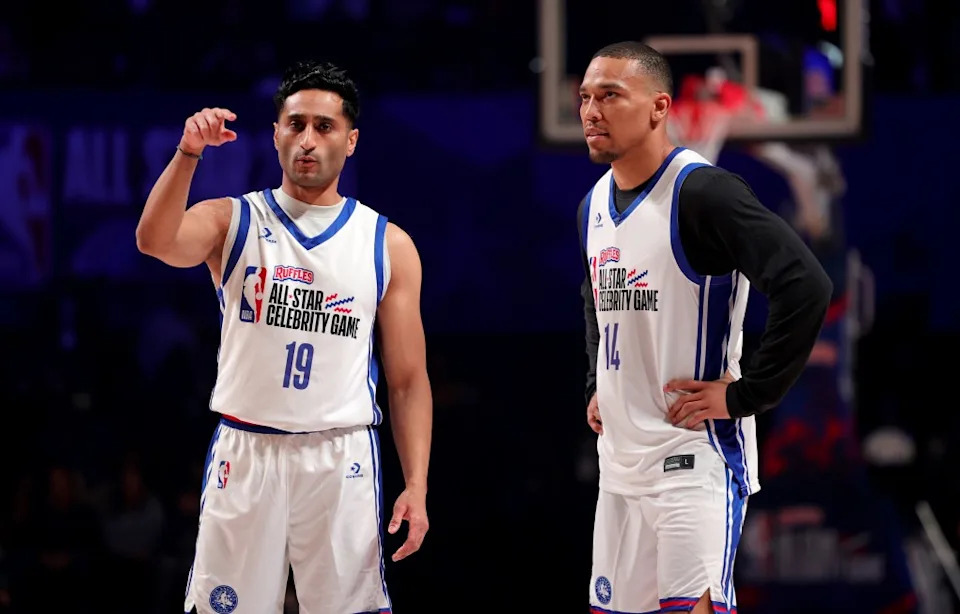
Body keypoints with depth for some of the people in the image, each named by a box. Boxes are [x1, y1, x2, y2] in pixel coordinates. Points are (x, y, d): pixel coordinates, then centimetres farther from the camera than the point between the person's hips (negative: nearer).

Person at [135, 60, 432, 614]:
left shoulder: (388, 246, 6)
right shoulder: (231, 221, 4)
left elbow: (408, 381, 5)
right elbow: (156, 242, -19)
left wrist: (416, 486, -4)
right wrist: (188, 155, -33)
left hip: (342, 461, 0)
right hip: (245, 456, 0)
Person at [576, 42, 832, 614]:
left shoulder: (701, 192, -15)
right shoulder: (595, 203, 12)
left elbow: (807, 287, -25)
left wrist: (745, 396, -20)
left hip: (692, 456, -8)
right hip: (620, 459, 8)